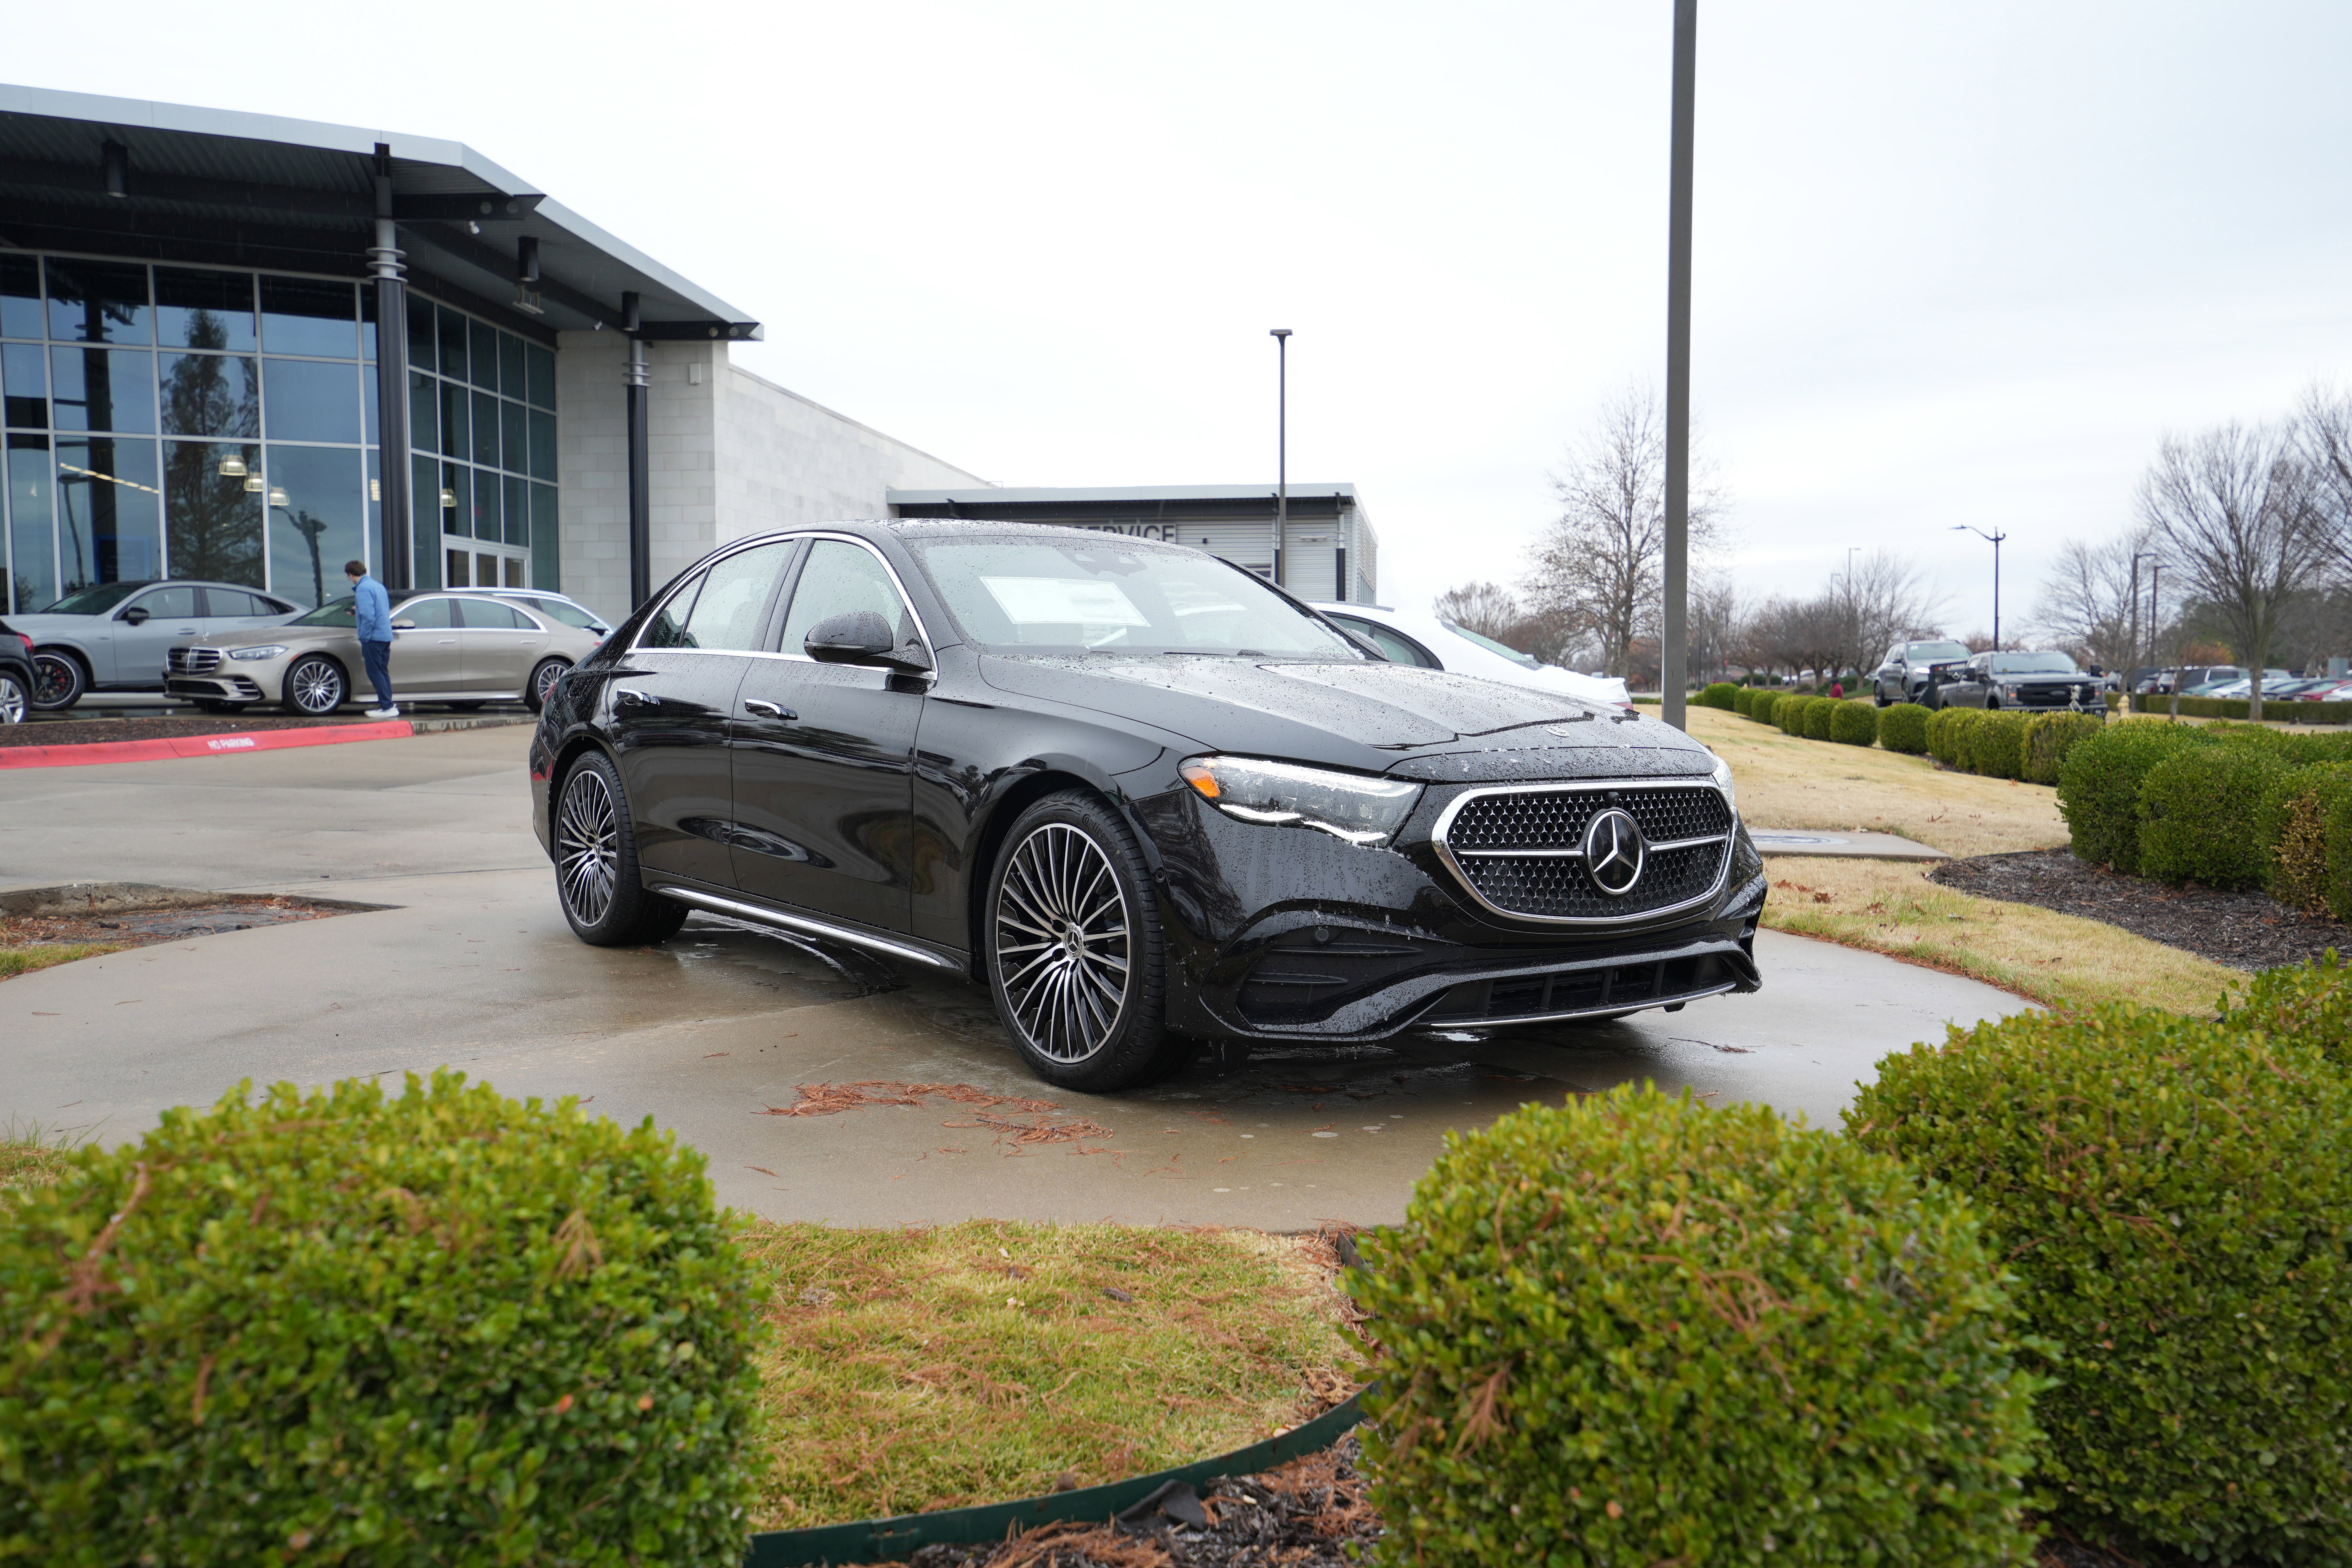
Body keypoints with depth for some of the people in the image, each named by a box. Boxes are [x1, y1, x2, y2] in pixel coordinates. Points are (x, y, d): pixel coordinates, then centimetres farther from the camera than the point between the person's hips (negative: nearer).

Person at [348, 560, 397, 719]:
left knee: (375, 672, -5)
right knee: (382, 671, 14)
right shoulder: (378, 585, 15)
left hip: (373, 637, -9)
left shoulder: (363, 588, -14)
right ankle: (387, 705, 16)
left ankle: (387, 707, -7)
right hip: (386, 636, 9)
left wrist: (364, 637, -16)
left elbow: (368, 616, -22)